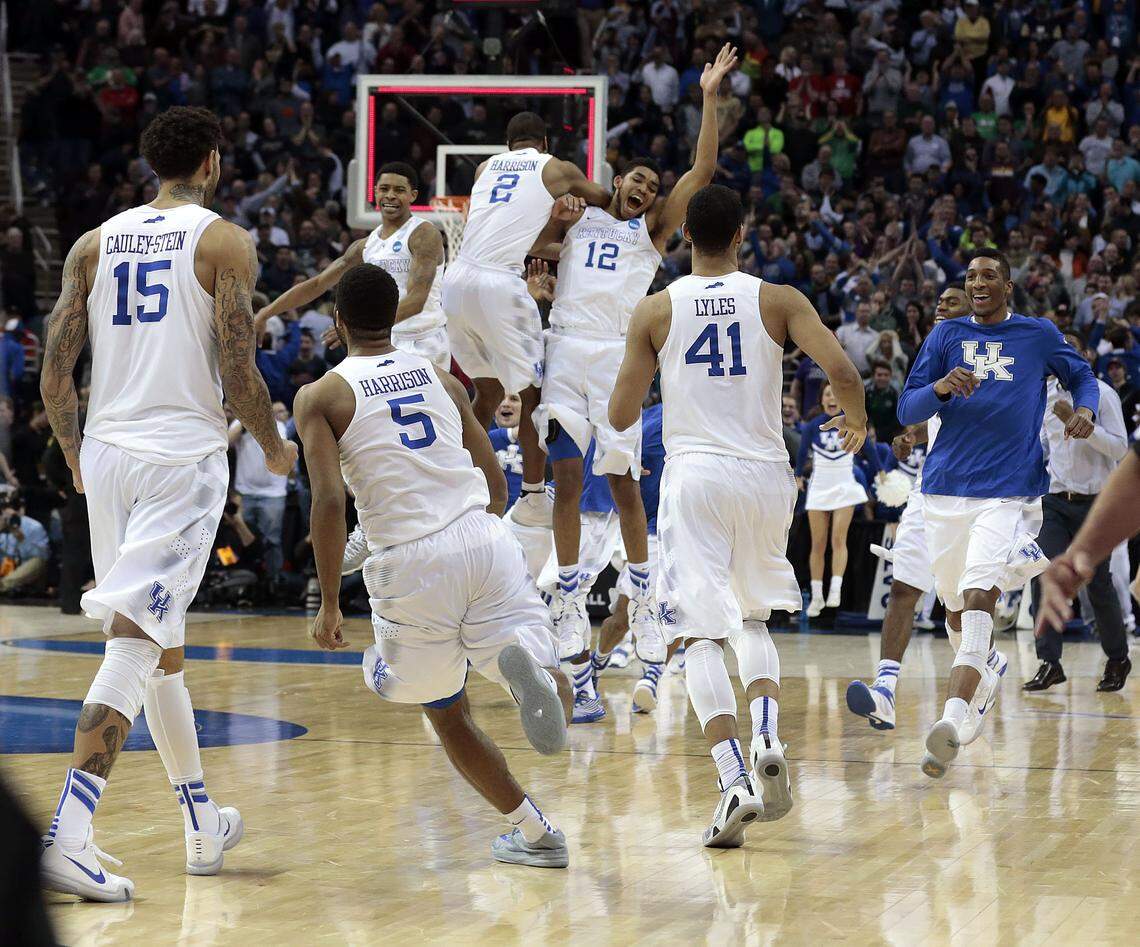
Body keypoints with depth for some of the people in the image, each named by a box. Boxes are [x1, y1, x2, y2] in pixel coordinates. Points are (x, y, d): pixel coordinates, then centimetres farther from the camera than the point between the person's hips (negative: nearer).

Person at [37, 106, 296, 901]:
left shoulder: (95, 244, 12)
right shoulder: (224, 241, -2)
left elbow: (55, 372, 8)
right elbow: (238, 370, -9)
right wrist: (276, 448, 9)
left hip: (107, 452, 6)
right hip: (184, 456, -6)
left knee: (160, 642, 19)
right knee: (135, 643, -12)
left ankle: (204, 824, 32)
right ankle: (68, 836, -24)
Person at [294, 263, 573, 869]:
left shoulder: (321, 396, 6)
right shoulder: (439, 378, 19)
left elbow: (329, 501, -8)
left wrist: (328, 607, -3)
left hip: (411, 564, -2)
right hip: (485, 539, 2)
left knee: (446, 713, 20)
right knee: (551, 700, 5)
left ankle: (536, 835, 15)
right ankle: (527, 669, -32)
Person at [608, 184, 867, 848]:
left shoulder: (655, 311, 1)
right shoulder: (778, 300, 1)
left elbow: (621, 416, 2)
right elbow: (844, 374, -10)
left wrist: (628, 376, 24)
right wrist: (857, 422, 11)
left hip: (694, 475, -2)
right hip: (765, 474, 2)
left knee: (703, 636, -2)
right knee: (753, 619, 23)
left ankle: (735, 781, -18)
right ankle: (768, 737, -2)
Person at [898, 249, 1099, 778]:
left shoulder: (1038, 335, 7)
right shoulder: (946, 335, 9)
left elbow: (1081, 376, 23)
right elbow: (907, 411, 5)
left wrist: (1085, 410, 1)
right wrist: (941, 387, -16)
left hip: (1009, 490, -3)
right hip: (946, 488, 3)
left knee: (979, 595, -22)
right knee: (957, 609, 12)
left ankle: (951, 721, -32)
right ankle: (983, 679, 45)